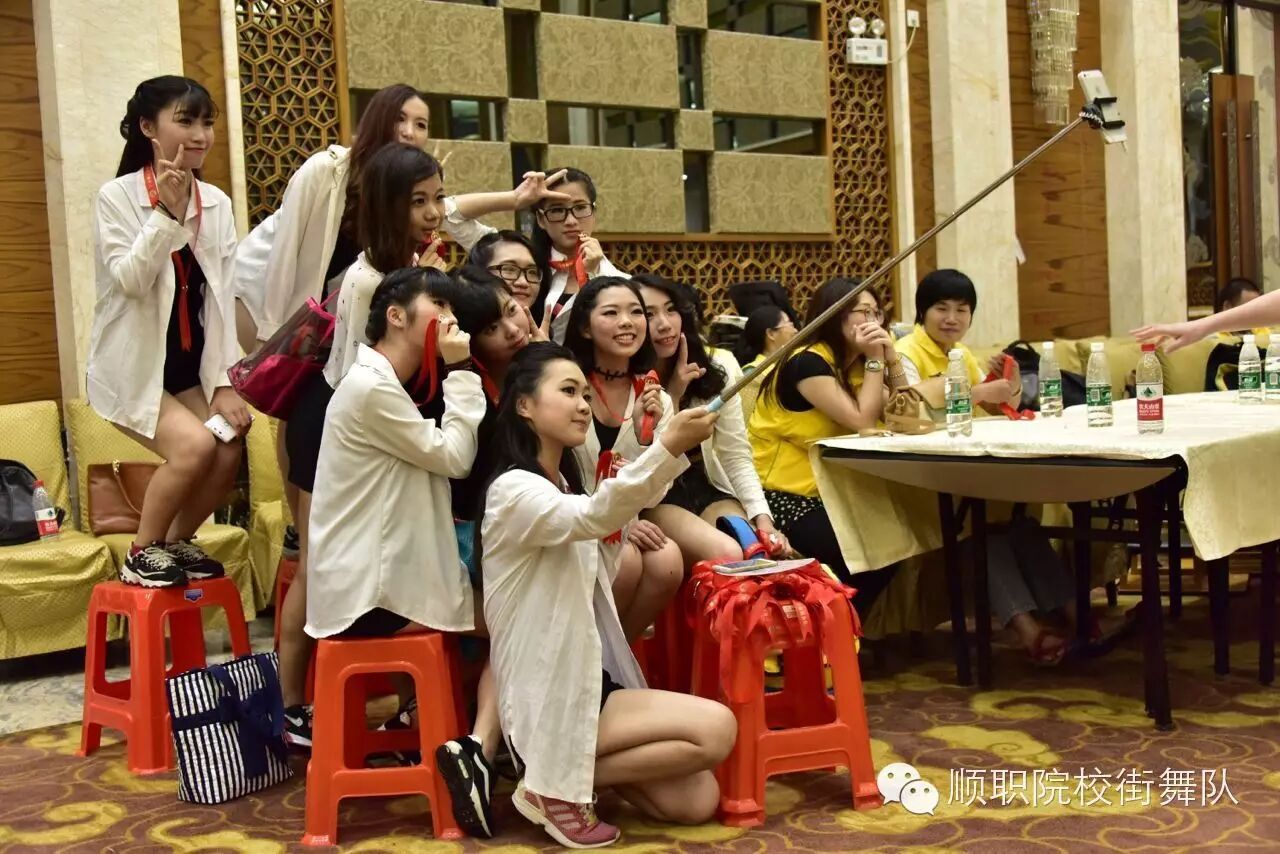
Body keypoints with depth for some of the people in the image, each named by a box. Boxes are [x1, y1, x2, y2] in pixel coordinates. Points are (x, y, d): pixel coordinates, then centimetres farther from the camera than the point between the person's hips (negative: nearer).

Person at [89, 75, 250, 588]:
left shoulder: (216, 203, 1)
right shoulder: (116, 196, -11)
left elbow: (222, 296, 2)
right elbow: (130, 280, -23)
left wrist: (225, 381, -4)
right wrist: (167, 212, -30)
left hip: (191, 366, 5)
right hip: (131, 366, -5)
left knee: (229, 452, -13)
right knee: (195, 445, -25)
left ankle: (177, 542, 15)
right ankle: (141, 554, -1)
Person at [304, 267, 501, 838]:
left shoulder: (383, 385, 17)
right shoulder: (371, 388, -17)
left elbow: (438, 459, 13)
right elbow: (453, 457, -14)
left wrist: (455, 375, 8)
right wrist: (460, 372, -11)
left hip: (372, 579, 10)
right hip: (369, 594, -10)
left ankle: (418, 713, 20)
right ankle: (476, 751, -10)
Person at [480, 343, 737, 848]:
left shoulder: (563, 483, 14)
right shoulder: (514, 488, -17)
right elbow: (590, 518, -37)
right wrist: (669, 446, -50)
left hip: (589, 678, 9)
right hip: (549, 697, -9)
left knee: (698, 801, -3)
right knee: (716, 729, -19)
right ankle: (553, 782, -8)